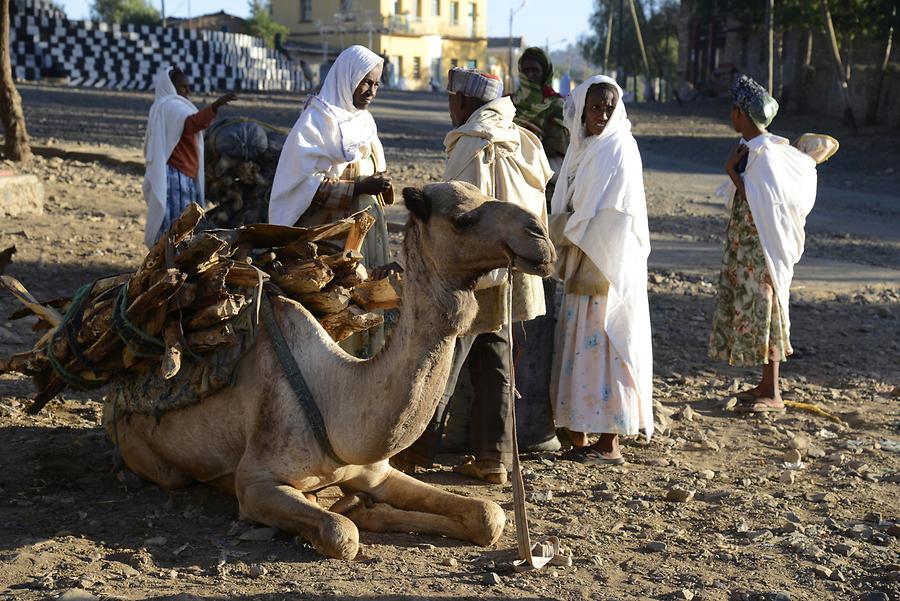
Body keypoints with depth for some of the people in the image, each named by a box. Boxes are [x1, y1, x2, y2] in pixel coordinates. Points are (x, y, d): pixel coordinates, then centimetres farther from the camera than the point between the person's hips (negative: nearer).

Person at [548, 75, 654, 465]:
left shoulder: (618, 148, -11)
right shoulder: (582, 147, 13)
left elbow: (615, 215, -17)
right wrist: (567, 249, 3)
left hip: (608, 261, -8)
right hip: (582, 260, 8)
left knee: (601, 343, -6)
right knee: (578, 342, 10)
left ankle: (609, 443, 1)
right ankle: (578, 434, 17)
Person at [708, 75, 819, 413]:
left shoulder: (764, 152, -18)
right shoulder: (752, 147, 9)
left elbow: (758, 202, -22)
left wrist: (732, 171, -17)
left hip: (761, 247, -10)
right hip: (746, 247, 10)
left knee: (763, 311, -5)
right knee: (750, 311, 13)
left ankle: (772, 395, 1)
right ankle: (766, 385, 22)